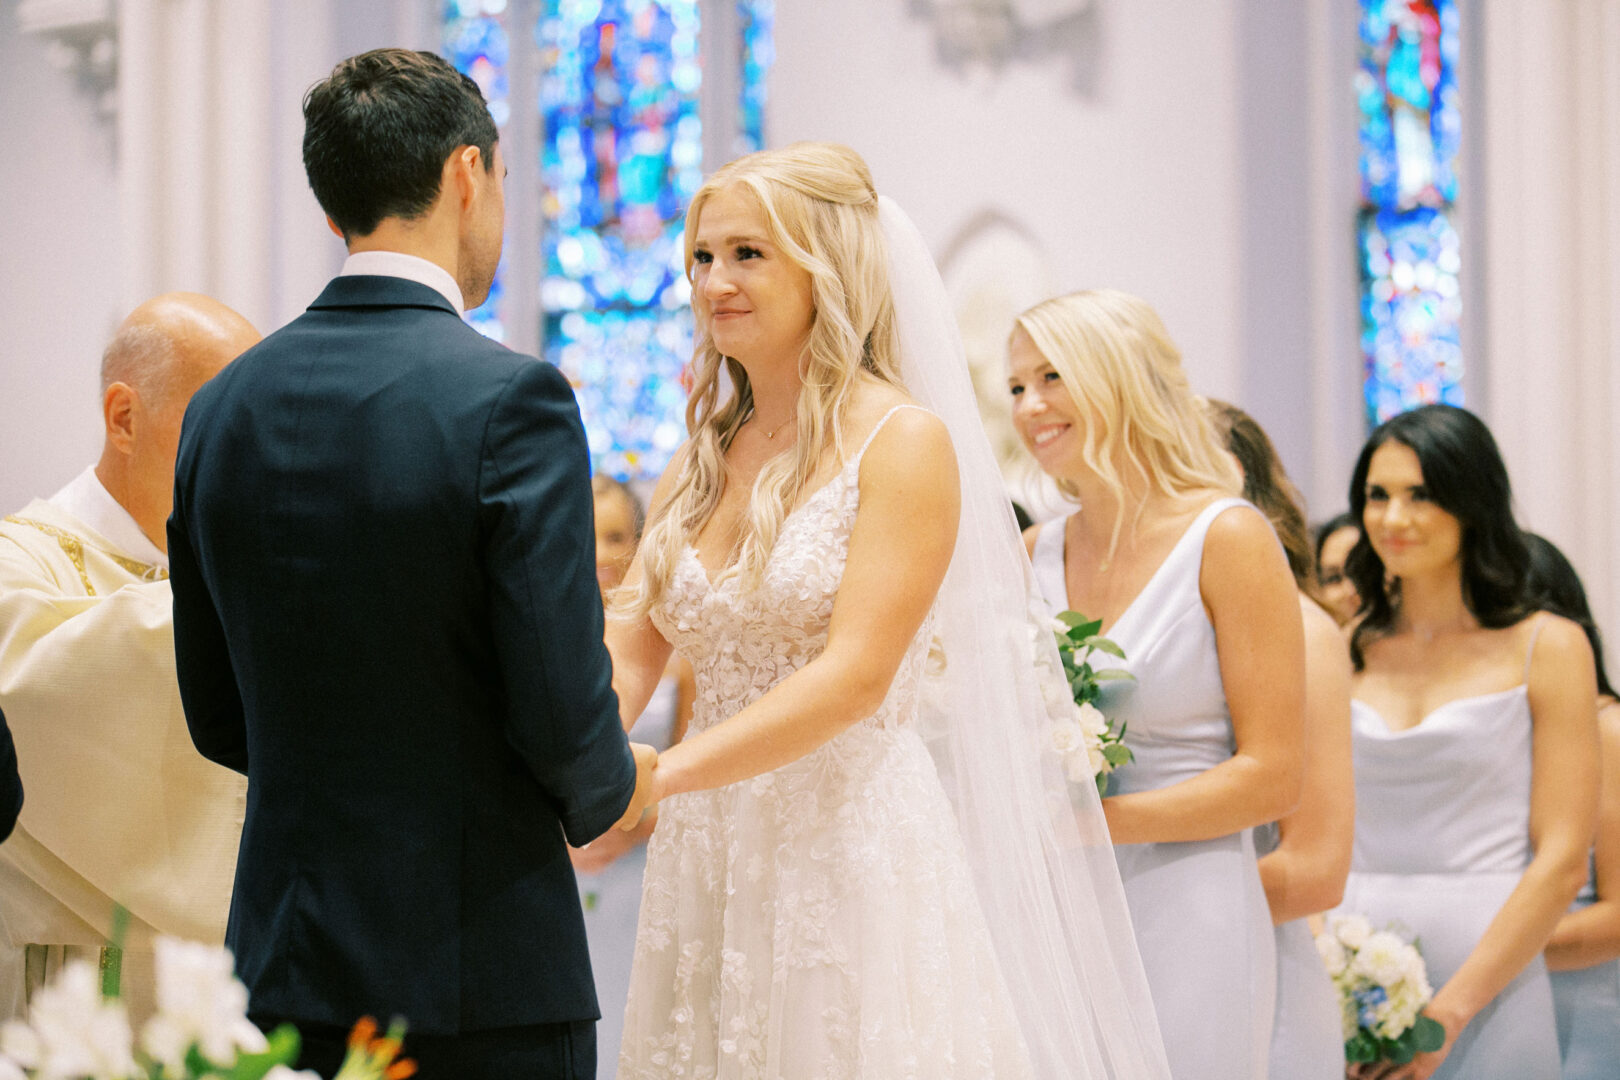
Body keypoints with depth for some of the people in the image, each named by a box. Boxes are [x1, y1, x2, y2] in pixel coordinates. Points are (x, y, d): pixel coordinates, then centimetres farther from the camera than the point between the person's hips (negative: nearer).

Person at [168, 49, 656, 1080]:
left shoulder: (222, 406, 6)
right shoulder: (510, 398, -13)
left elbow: (217, 719, 12)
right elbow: (563, 714, -15)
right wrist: (609, 791, 6)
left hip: (289, 966, 6)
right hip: (483, 981, -6)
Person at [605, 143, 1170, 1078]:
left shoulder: (904, 441, -6)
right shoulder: (703, 459, 12)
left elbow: (856, 675, -15)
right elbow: (628, 657, 5)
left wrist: (656, 776, -22)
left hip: (857, 856, -5)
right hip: (709, 870, 5)